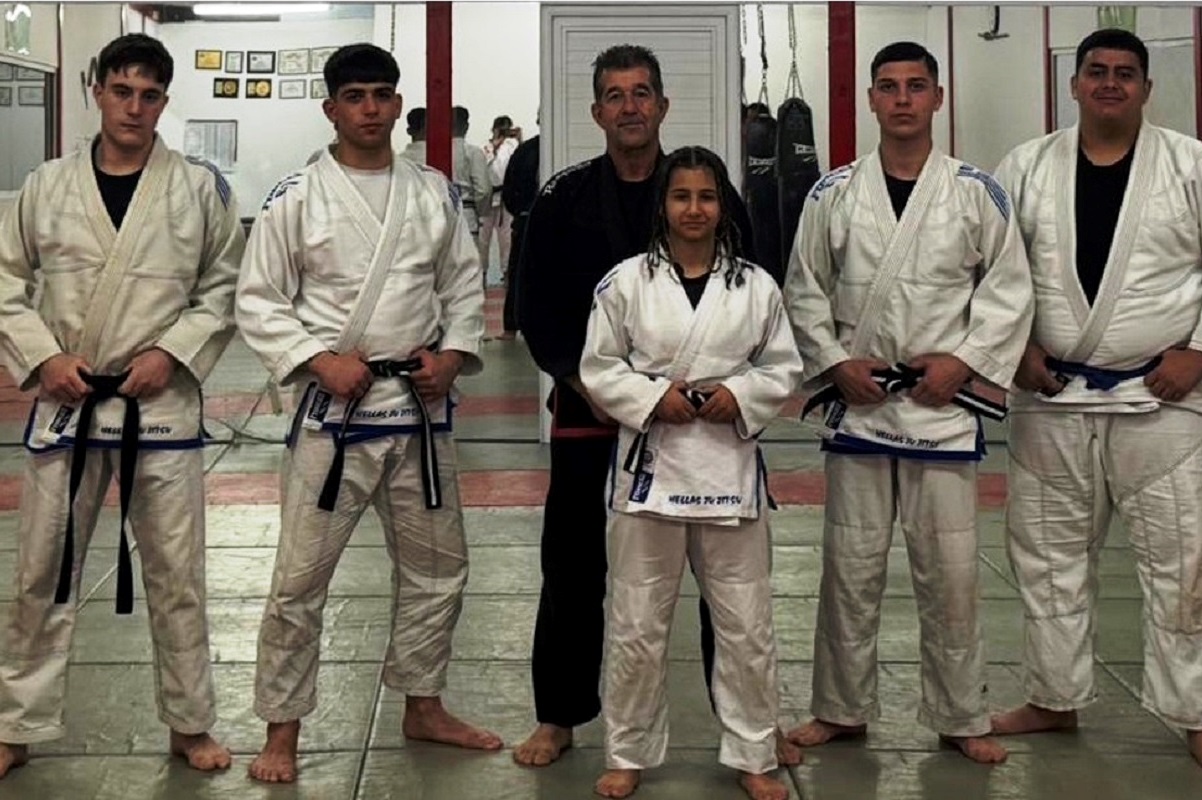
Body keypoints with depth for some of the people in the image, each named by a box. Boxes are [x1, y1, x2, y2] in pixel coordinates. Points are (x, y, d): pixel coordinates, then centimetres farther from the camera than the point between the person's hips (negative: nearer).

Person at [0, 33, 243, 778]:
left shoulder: (201, 187, -3)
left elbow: (227, 289, 2)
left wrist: (173, 352, -11)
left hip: (162, 404, -1)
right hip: (67, 402, 1)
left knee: (176, 575, 9)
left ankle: (190, 723, 25)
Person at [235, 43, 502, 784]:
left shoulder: (435, 191, 4)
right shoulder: (297, 198, -6)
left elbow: (464, 284, 11)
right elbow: (259, 302, -4)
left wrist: (455, 353, -5)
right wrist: (320, 359, -16)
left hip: (422, 404, 4)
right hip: (336, 407, -4)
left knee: (436, 565, 15)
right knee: (301, 575, -1)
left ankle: (423, 706, 33)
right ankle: (283, 729, 14)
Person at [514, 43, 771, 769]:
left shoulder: (712, 192, 1)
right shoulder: (563, 200, 1)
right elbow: (537, 311, 1)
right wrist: (584, 382, -13)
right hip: (590, 410, 0)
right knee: (574, 566, 5)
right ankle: (559, 717, 21)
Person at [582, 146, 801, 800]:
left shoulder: (755, 286, 3)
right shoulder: (626, 282, -1)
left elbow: (783, 368, 8)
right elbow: (599, 370, 1)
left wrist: (740, 396, -10)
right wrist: (654, 397, -13)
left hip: (729, 466, 1)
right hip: (650, 464, -1)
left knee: (745, 624, 8)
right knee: (636, 624, 7)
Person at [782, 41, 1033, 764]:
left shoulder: (976, 192, 0)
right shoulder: (834, 193, 3)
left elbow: (1010, 289, 2)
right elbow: (805, 290, 7)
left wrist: (965, 361, -8)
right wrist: (836, 362, -5)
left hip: (944, 405, -1)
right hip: (858, 403, 1)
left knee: (950, 572, 4)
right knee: (850, 567, 9)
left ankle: (961, 718, 19)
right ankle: (843, 710, 24)